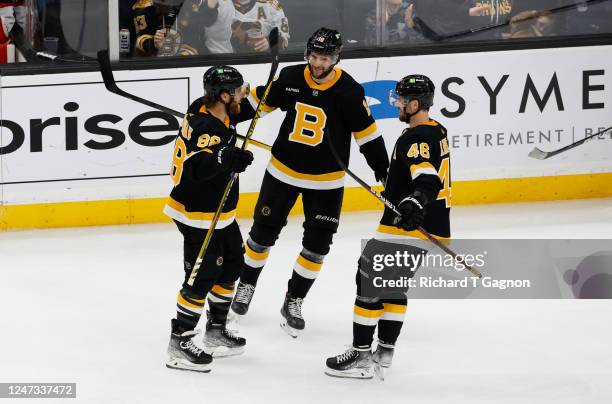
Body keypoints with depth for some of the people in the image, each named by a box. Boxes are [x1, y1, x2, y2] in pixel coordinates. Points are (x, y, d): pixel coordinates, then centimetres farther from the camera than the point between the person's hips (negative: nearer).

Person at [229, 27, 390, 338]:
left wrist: (383, 171, -11)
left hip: (326, 180, -1)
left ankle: (293, 301, 14)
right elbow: (259, 100, 4)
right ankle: (247, 284, 31)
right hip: (283, 171, 1)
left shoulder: (349, 91, -16)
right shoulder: (290, 78, -11)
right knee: (264, 231, 9)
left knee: (317, 244, 0)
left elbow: (366, 132, -10)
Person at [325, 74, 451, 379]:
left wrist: (416, 202, -53)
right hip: (429, 226, 10)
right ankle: (384, 351, 24)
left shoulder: (417, 139, -19)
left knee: (369, 280, -6)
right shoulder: (437, 131, 14)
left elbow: (427, 177, -35)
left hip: (408, 227, -10)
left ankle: (361, 356, -5)